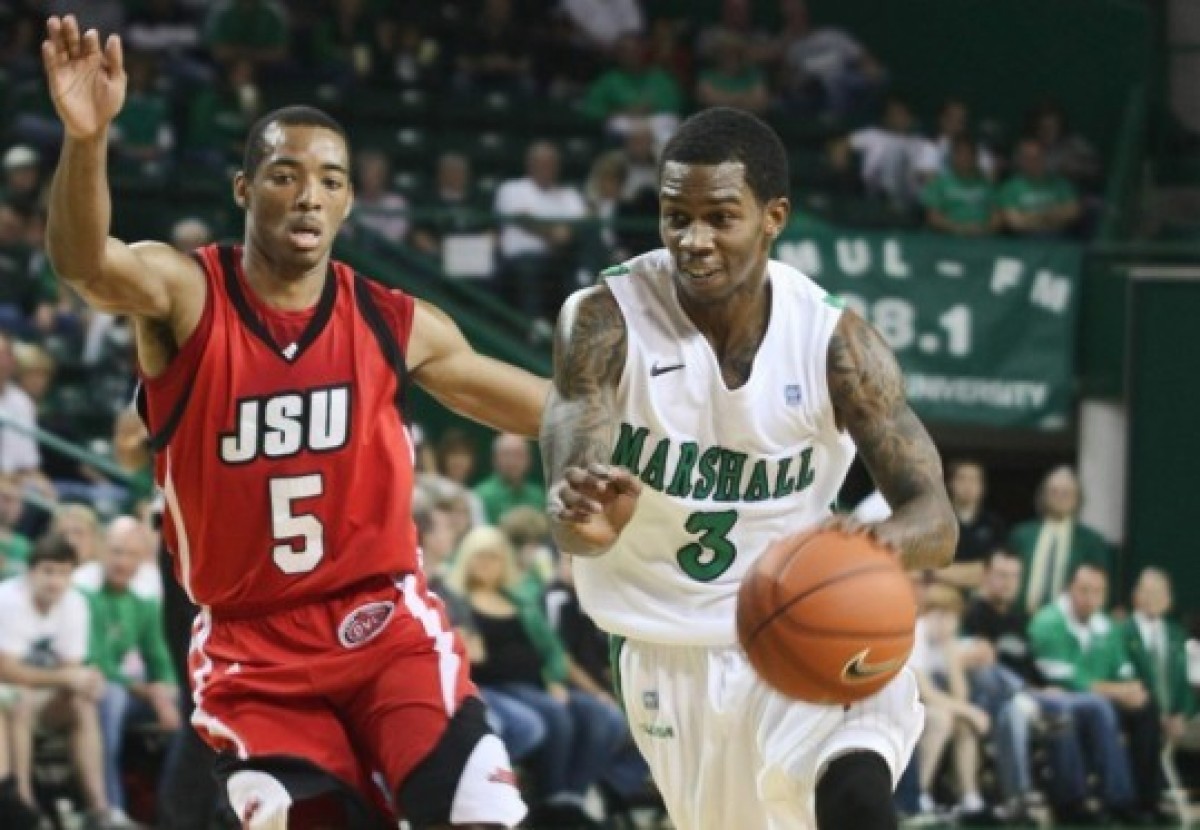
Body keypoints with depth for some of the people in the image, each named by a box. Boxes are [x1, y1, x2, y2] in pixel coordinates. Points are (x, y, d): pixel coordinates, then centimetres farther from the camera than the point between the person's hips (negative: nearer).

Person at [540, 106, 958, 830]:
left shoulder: (834, 340, -14)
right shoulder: (606, 320, -16)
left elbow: (936, 523, -17)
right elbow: (568, 506, -26)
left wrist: (886, 541, -42)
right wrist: (583, 517, -52)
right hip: (669, 652, 1)